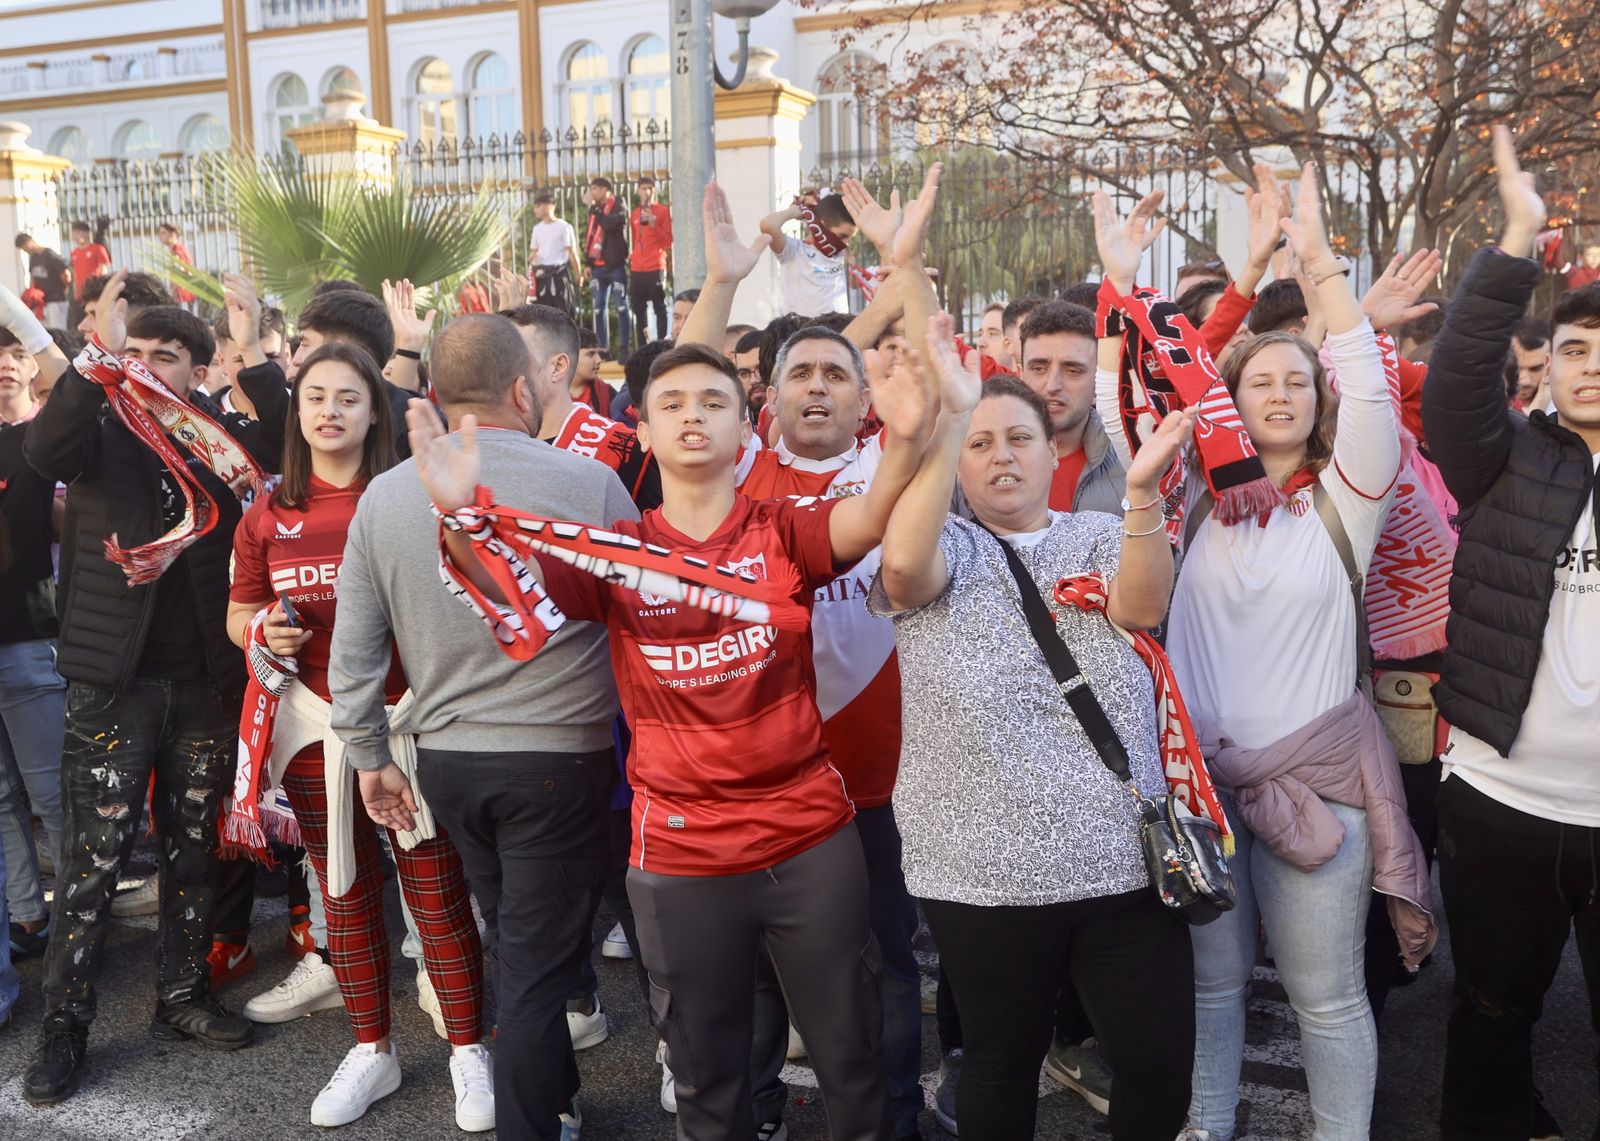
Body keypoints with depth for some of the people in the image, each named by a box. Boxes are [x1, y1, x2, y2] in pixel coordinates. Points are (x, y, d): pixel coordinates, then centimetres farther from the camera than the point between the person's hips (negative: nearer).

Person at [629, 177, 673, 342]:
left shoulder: (662, 210, 2)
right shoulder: (635, 214, 16)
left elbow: (668, 240, -4)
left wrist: (653, 223, -15)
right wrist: (631, 260, 14)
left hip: (656, 268, -5)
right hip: (636, 270, 5)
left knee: (659, 308, -5)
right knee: (638, 310, 4)